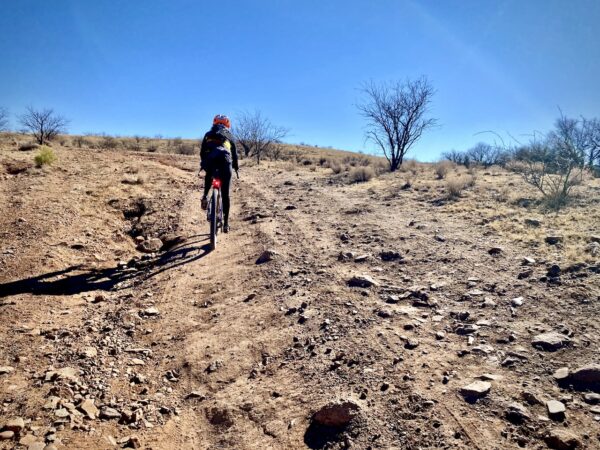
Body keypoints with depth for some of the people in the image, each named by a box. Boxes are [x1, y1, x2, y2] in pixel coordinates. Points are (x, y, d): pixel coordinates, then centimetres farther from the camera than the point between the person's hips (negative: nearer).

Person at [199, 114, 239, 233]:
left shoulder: (208, 134, 28)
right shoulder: (229, 135, 27)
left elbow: (202, 151, 30)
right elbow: (234, 153, 31)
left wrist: (203, 164, 45)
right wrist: (236, 167, 47)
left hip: (210, 161, 1)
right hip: (225, 161, -1)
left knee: (209, 176, 38)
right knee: (225, 195, 6)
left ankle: (205, 196, 16)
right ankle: (226, 223, 5)